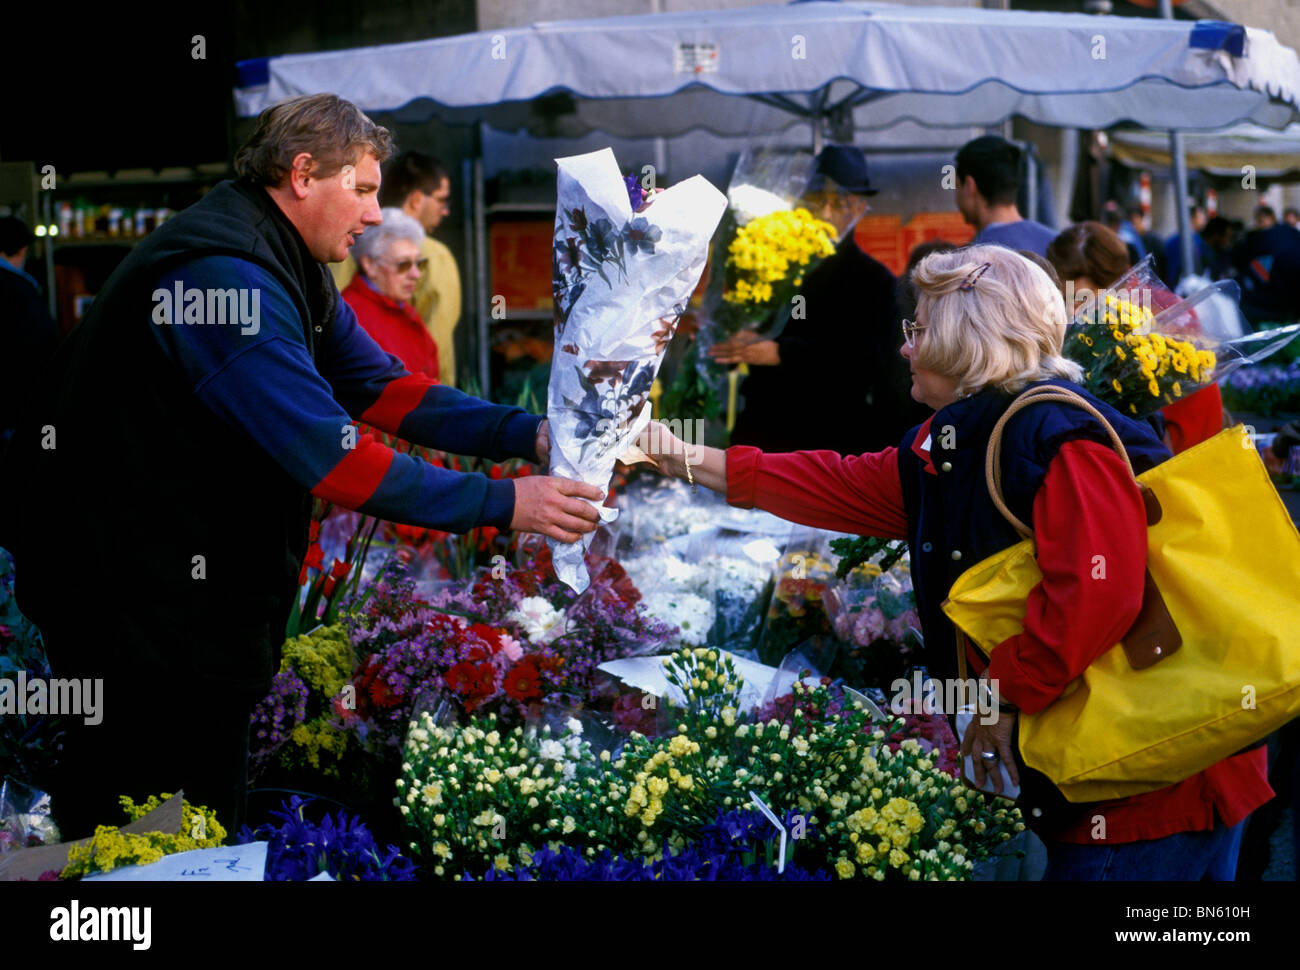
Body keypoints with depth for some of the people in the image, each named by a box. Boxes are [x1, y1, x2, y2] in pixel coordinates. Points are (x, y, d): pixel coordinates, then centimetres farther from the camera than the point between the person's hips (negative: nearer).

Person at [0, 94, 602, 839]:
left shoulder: (289, 269, 11)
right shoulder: (224, 273, -24)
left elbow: (381, 387, 9)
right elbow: (329, 455, -30)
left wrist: (527, 434, -4)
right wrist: (502, 504, -27)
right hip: (127, 577, -10)